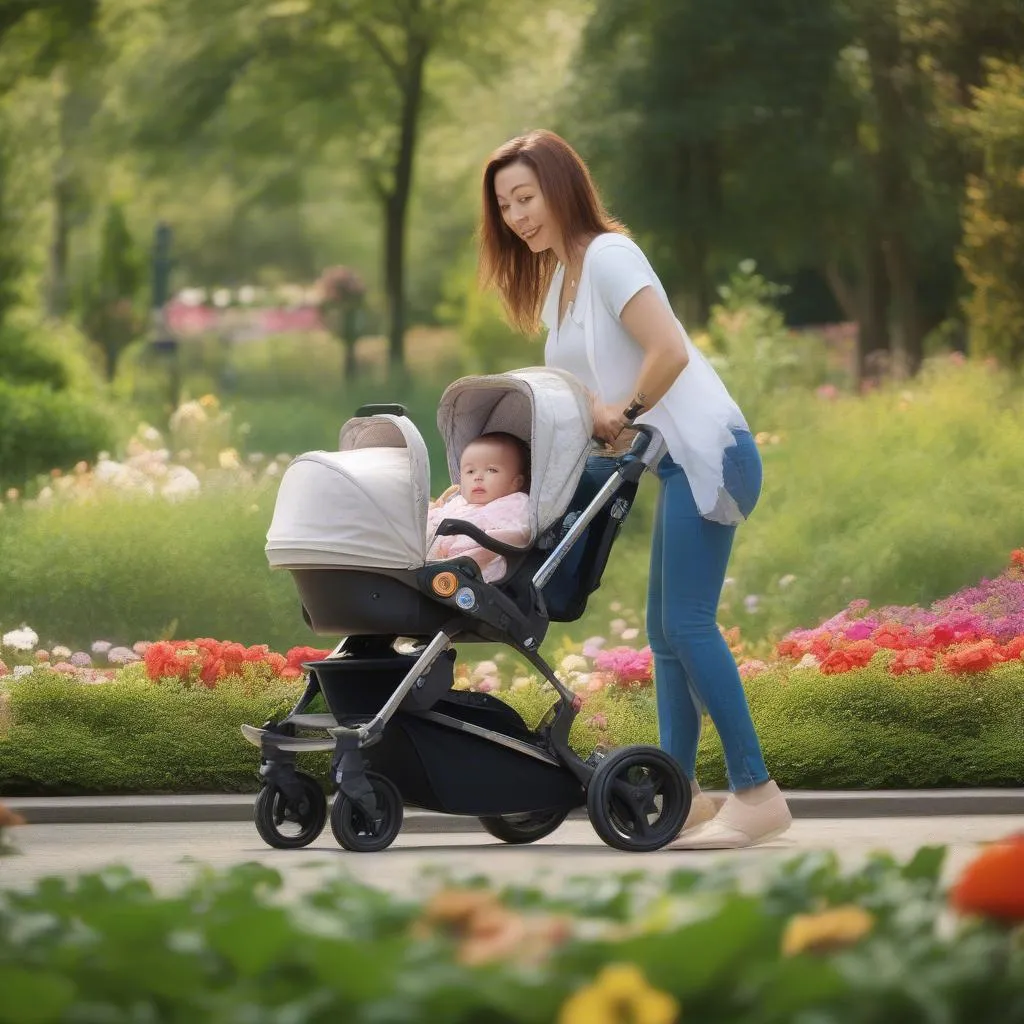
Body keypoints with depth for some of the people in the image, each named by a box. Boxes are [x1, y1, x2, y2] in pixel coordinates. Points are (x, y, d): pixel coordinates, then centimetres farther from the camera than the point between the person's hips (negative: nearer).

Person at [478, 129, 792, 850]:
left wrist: (625, 412, -9)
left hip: (707, 452, -10)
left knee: (686, 622, -14)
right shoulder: (557, 278, 19)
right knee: (667, 628, 8)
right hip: (680, 464, 10)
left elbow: (669, 352, -21)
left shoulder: (608, 257, -11)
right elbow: (579, 384, 18)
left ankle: (757, 795, -14)